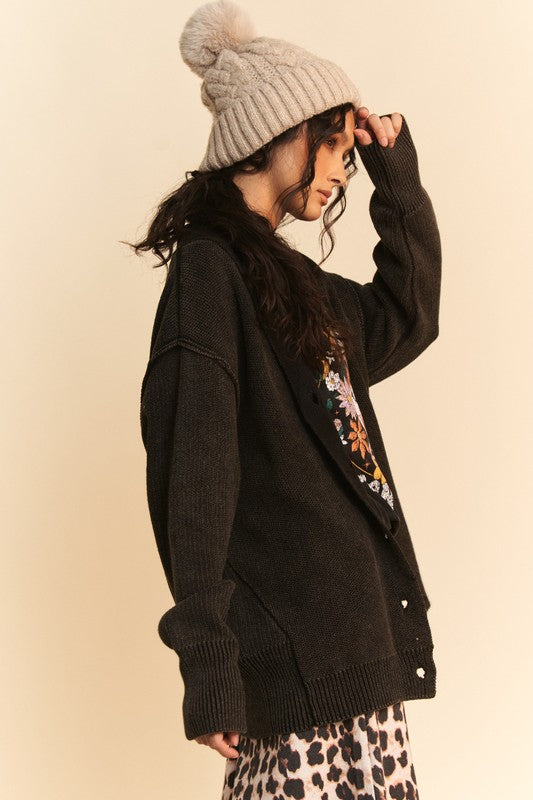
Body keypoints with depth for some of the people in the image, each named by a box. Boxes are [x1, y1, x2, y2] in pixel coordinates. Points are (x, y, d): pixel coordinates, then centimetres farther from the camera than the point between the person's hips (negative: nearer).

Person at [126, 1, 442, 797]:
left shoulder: (288, 279, 16)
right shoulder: (209, 268, -11)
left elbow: (407, 319, 30)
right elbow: (193, 482, -17)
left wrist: (398, 173, 21)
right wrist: (209, 666, -21)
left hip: (360, 634, 9)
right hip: (296, 647, -9)